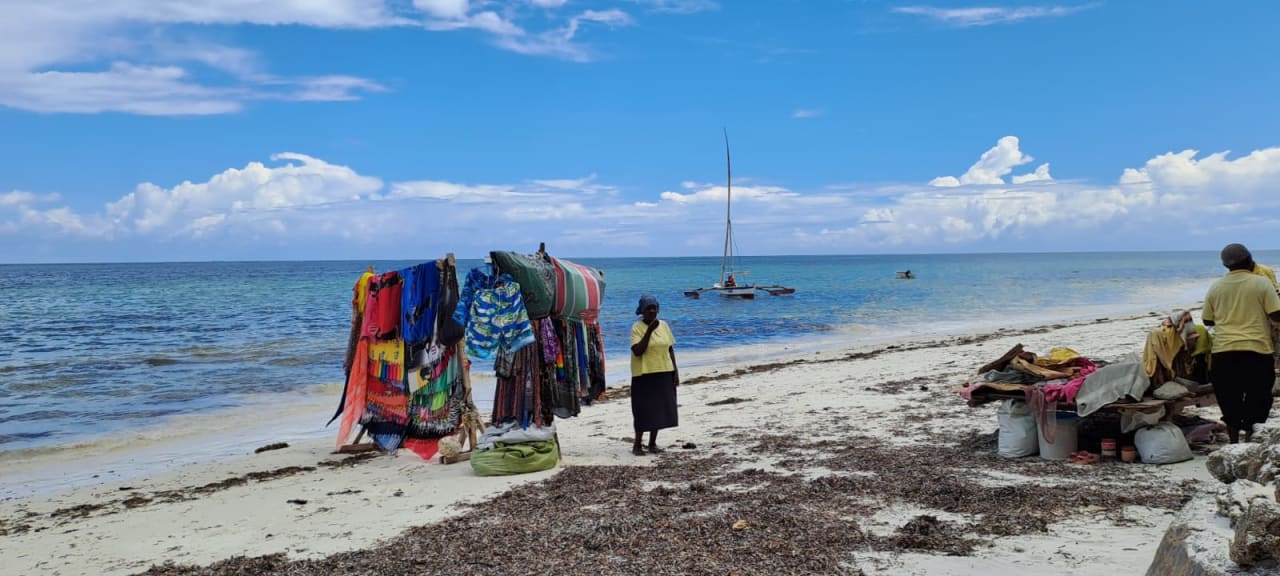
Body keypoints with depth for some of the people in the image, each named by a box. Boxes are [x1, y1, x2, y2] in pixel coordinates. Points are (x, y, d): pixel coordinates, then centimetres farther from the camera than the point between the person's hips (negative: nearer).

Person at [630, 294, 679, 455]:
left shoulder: (664, 325, 7)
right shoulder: (637, 327, -9)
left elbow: (670, 349, 11)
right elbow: (637, 351, -20)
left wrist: (675, 371, 7)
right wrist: (649, 330, -22)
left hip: (664, 373, 5)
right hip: (644, 375, -5)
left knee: (660, 408, 8)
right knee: (643, 409, -1)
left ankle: (653, 443, 20)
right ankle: (637, 444, 12)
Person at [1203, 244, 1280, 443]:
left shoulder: (1216, 287, 4)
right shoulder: (1262, 283, -5)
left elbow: (1207, 320, 11)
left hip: (1223, 352, 3)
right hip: (1256, 350, -3)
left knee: (1229, 400, 11)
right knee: (1257, 398, 8)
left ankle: (1234, 442, 18)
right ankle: (1250, 440, 8)